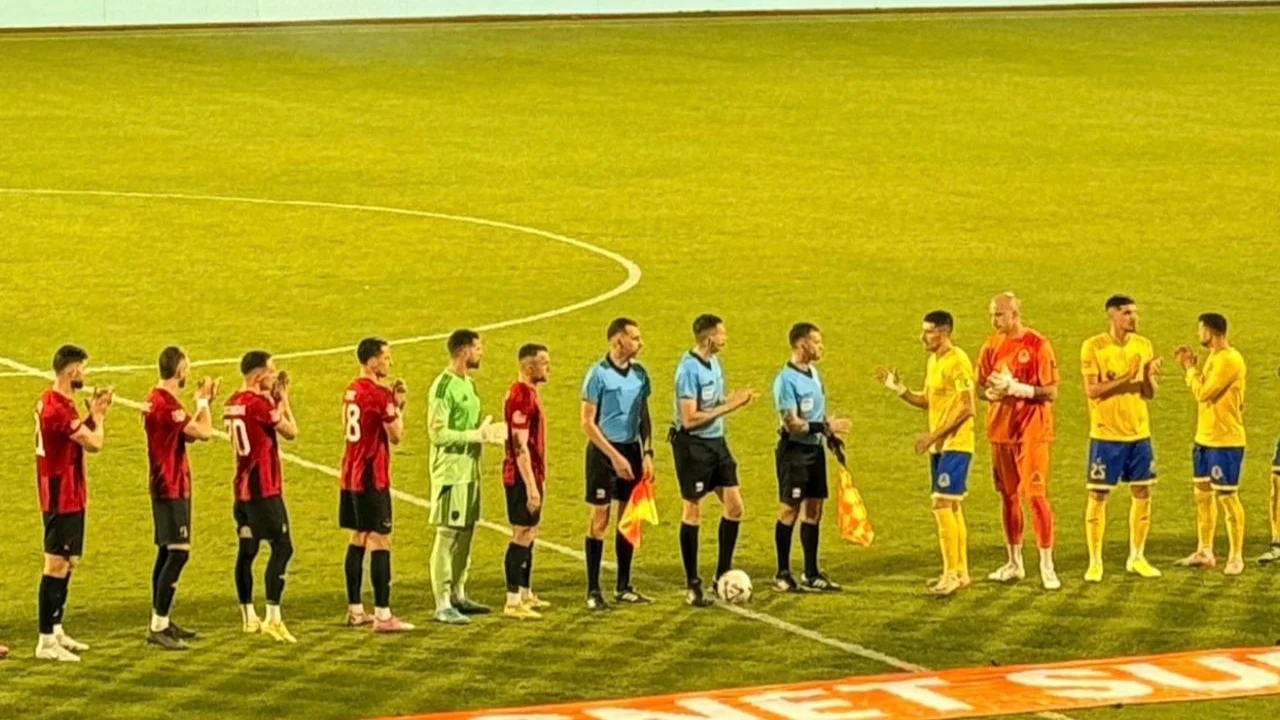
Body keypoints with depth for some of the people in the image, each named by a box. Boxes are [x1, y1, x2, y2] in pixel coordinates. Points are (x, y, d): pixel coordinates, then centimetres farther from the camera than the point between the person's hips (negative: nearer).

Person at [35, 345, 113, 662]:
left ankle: (56, 631, 26)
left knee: (68, 562, 18)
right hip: (63, 498, -11)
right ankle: (46, 641, -6)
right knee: (57, 564, -8)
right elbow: (94, 443, -21)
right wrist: (98, 415, -4)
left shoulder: (54, 402, 11)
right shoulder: (59, 408, -22)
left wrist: (94, 413, 6)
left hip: (69, 496, 11)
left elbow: (79, 435, 16)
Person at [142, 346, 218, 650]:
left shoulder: (155, 400, 11)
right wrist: (203, 401, -6)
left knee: (167, 553, 15)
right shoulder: (167, 404, -20)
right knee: (178, 553, -12)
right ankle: (158, 627, -15)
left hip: (166, 487, 11)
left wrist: (204, 401, 14)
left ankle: (161, 622, 22)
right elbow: (204, 432, -20)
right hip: (172, 488, -11)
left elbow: (189, 432, 18)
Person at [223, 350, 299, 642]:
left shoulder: (232, 404, 10)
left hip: (242, 487, 9)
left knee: (247, 550, 12)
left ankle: (249, 618, 16)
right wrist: (283, 398, 1)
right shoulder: (260, 403, -16)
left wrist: (274, 398, 13)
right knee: (282, 547, -7)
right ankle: (273, 619, -13)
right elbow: (291, 432, -9)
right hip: (264, 487, -9)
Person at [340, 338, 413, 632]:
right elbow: (396, 436, -12)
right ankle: (383, 615, -10)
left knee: (358, 539, 14)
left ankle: (355, 610, 18)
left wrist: (395, 403, 14)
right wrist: (398, 406, 2)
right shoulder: (379, 394, -15)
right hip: (372, 478, -9)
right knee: (380, 542, -8)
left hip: (351, 476, 9)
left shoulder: (352, 390, 12)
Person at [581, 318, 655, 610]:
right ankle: (593, 590, 3)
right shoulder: (599, 374, -12)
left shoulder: (639, 373, 6)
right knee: (600, 520, -3)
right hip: (604, 451, -6)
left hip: (632, 449, 6)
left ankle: (624, 586, 20)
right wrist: (615, 456, -16)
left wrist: (647, 453, 5)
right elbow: (587, 422, -12)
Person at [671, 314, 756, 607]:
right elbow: (690, 419, -23)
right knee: (693, 512, 1)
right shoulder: (690, 369, -19)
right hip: (693, 445, -8)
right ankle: (692, 586, 10)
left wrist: (737, 401, -4)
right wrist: (728, 406, -19)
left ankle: (723, 575, 20)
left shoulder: (714, 362, 8)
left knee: (734, 506, 8)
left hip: (717, 442, 8)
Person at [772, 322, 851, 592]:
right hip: (794, 451, -8)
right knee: (790, 511, -1)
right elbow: (792, 424, -21)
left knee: (813, 510, 10)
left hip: (815, 449, 8)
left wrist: (832, 435, 11)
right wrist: (825, 427, -23)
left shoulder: (813, 373, 11)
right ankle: (783, 575, 7)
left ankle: (811, 574, 17)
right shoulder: (786, 380, -16)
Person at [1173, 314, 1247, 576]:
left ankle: (1236, 557, 6)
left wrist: (1191, 368, -8)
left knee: (1227, 496, -3)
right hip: (1205, 438, 10)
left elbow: (1203, 392, -21)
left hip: (1226, 441, -10)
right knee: (1203, 494, 15)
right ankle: (1204, 552, 25)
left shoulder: (1230, 360, -19)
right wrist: (1190, 366, 7)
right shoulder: (1213, 358, 12)